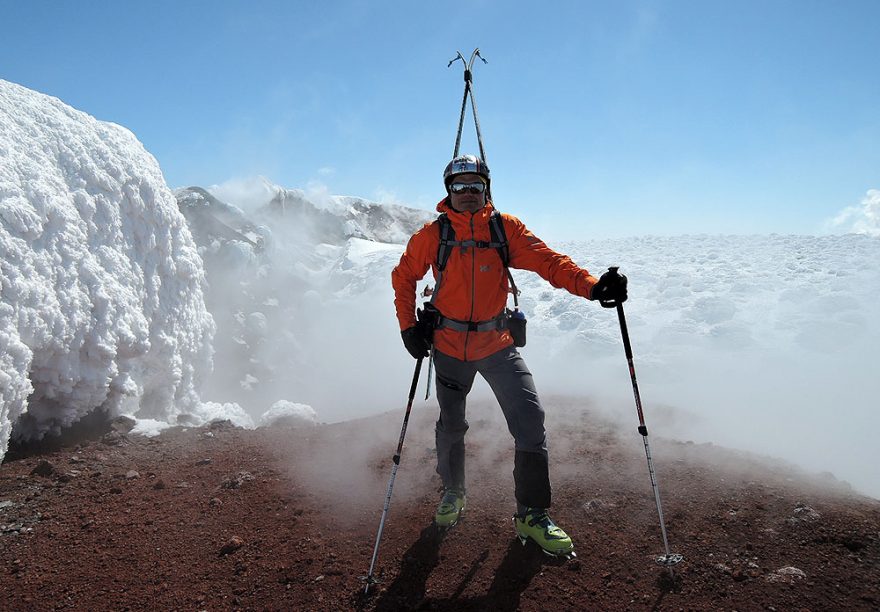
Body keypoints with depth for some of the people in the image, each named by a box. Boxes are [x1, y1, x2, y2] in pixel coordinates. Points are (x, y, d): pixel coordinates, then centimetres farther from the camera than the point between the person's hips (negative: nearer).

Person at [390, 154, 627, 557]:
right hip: (449, 345, 0)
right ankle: (452, 492, 40)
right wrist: (408, 327, 0)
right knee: (451, 425, 13)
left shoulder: (505, 228, -3)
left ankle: (532, 515, 6)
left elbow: (547, 260, -13)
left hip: (497, 344, 0)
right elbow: (404, 277, 8)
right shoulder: (432, 235, -4)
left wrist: (591, 286, -28)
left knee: (530, 420, -10)